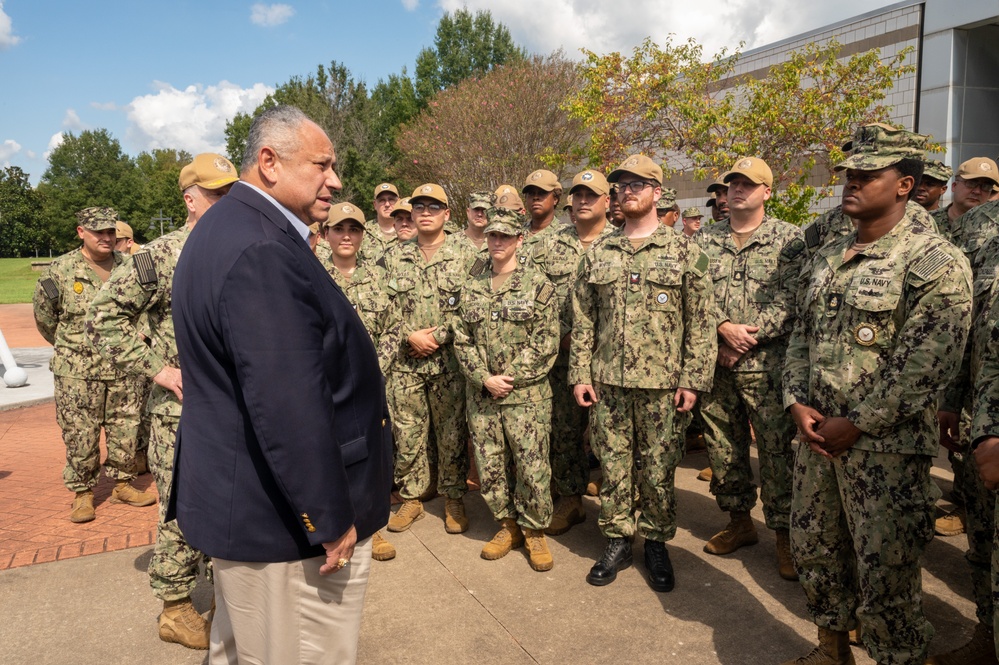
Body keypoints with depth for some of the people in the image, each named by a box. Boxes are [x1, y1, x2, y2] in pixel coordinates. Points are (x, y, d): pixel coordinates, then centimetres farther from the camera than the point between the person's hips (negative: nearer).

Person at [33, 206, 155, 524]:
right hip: (78, 373, -3)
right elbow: (44, 317, 7)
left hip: (125, 370, 3)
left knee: (126, 432, 10)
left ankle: (123, 484, 26)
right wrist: (70, 347, 12)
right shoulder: (59, 271, -5)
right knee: (80, 437, 2)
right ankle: (82, 493, 18)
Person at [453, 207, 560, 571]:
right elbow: (462, 340, 6)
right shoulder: (472, 288, 10)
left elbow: (546, 343, -8)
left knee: (532, 467, 0)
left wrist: (511, 378, -13)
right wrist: (485, 378, -8)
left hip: (527, 394, -4)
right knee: (489, 466, 10)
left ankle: (535, 530, 21)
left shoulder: (538, 285, -2)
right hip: (481, 395, 4)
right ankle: (507, 524, 29)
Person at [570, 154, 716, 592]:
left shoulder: (685, 252, 0)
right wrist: (579, 374, 2)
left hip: (662, 384, -2)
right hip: (607, 383, 3)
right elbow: (582, 321, 9)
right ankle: (618, 541, 26)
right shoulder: (597, 255, 9)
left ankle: (657, 542, 27)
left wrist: (692, 380, -9)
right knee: (613, 466, 10)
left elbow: (701, 323, -3)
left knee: (658, 470, 7)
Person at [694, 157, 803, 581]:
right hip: (715, 363, 4)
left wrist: (744, 342, -14)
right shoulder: (704, 240, 10)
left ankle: (784, 534, 16)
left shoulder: (788, 239, 0)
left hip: (767, 365, -3)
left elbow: (789, 301, -9)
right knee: (722, 447, 12)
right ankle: (740, 522, 30)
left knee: (777, 450, 0)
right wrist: (725, 328, -14)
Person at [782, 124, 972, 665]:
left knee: (885, 576, 4)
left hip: (887, 448, -7)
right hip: (816, 437, 7)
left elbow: (926, 364, -18)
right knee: (813, 550, 19)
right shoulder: (826, 258, 11)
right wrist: (797, 404, -1)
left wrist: (855, 425, -16)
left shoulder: (935, 263, -12)